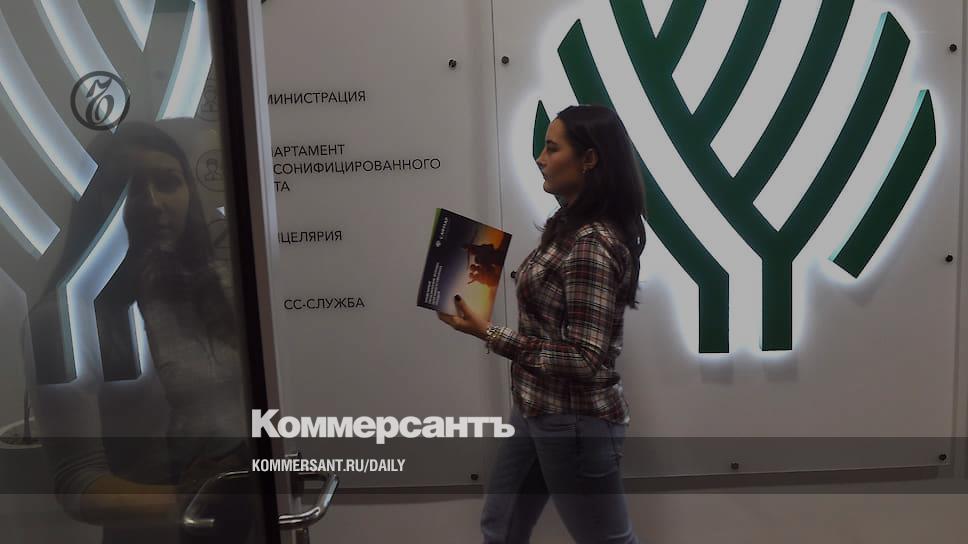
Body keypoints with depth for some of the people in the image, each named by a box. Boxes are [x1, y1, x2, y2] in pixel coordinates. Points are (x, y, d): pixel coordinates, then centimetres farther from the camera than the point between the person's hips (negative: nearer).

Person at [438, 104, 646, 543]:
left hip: (574, 424, -9)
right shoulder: (569, 225, 5)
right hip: (536, 411, 10)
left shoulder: (591, 244, -25)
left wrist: (489, 334, -24)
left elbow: (584, 359, -27)